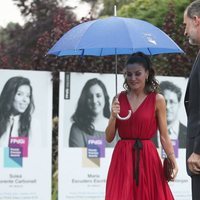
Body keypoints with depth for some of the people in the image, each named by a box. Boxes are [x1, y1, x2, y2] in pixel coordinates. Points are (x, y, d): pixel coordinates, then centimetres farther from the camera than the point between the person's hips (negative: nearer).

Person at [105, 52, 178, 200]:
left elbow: (164, 136, -3)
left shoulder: (157, 100, -1)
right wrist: (114, 116, -10)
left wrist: (173, 161, -15)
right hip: (122, 159, 2)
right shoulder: (119, 99, 6)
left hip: (147, 158, -2)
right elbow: (109, 138, 6)